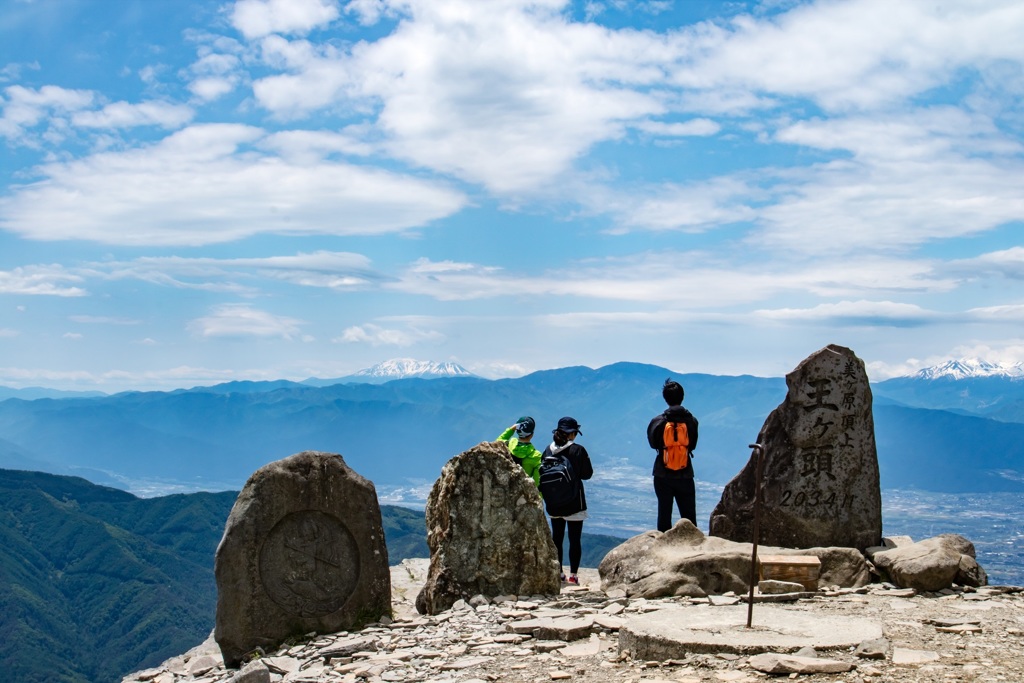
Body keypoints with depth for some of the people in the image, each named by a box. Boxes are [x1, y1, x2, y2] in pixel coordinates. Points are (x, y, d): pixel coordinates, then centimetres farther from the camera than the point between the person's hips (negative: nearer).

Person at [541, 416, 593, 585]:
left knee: (557, 537, 14)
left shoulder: (548, 450, -1)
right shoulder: (578, 450, -12)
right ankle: (573, 575, -2)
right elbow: (587, 474, -6)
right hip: (574, 501, -4)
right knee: (575, 539, 1)